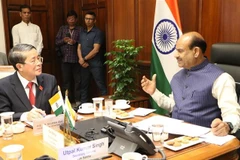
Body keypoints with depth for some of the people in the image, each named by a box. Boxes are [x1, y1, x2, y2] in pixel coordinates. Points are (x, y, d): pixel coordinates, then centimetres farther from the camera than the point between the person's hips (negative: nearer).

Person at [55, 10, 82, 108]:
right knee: (66, 81, 6)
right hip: (65, 59, 2)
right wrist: (63, 40, -8)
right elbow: (57, 42, 10)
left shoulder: (80, 30, 7)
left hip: (76, 59, -2)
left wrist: (75, 42, -17)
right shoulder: (62, 29, 14)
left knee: (78, 80, 0)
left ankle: (78, 100, 8)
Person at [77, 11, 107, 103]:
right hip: (84, 64, 6)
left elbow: (96, 50, -14)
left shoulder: (98, 32, -7)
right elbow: (79, 47, 12)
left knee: (101, 86, -4)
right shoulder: (82, 32, 14)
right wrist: (81, 59, -6)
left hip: (95, 64, -6)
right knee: (84, 86, 13)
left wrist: (84, 59, -8)